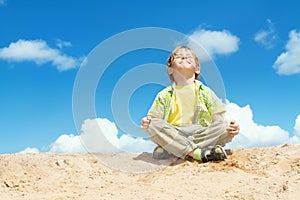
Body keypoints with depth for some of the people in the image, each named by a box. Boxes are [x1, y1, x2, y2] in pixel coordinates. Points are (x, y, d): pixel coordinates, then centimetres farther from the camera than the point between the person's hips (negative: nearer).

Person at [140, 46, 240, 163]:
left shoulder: (205, 92, 12)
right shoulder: (164, 95, 10)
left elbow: (218, 120, 6)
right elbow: (154, 119, 6)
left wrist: (230, 127, -15)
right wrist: (145, 124, -17)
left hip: (201, 135, 1)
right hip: (173, 136, -1)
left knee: (224, 127, -25)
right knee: (153, 125, -27)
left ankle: (172, 150, -27)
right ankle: (199, 153, -35)